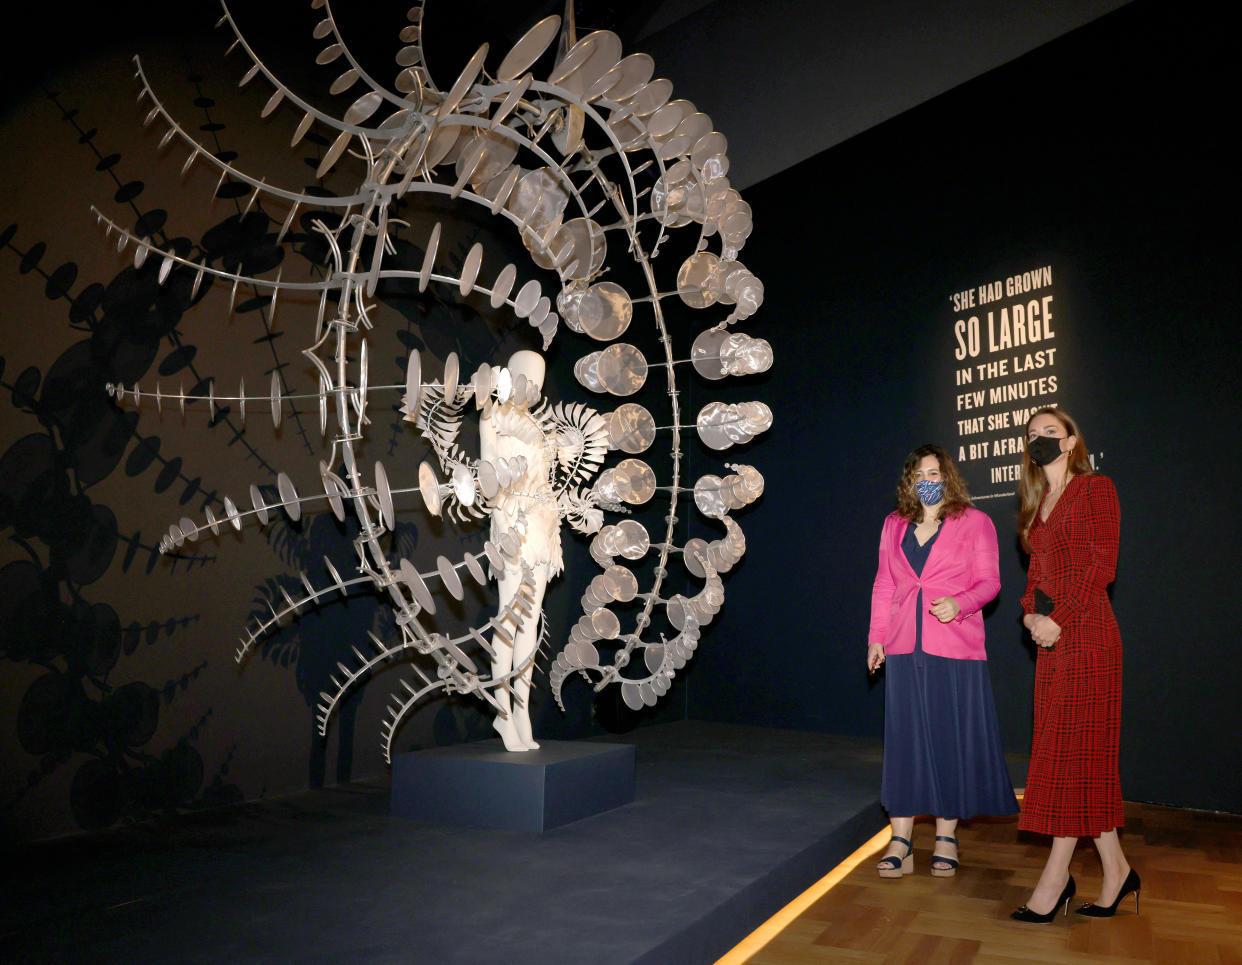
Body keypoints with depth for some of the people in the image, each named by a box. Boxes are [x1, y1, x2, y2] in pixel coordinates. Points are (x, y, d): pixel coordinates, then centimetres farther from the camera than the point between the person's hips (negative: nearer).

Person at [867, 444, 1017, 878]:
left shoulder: (974, 522, 3)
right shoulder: (894, 525, 13)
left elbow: (989, 581, 0)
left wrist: (959, 604, -19)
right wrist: (876, 636, 9)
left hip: (955, 649, -3)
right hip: (904, 648, 3)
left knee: (951, 738, 3)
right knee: (904, 739, 4)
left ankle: (946, 838, 17)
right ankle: (900, 841, 9)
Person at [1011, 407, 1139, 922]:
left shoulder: (1096, 489, -3)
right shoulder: (1038, 502, 18)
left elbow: (1102, 565, -11)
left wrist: (1060, 620, -16)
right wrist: (1030, 612, -1)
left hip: (1086, 633, -7)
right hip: (1051, 637, 8)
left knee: (1076, 749, -4)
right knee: (1085, 752, 9)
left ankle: (1056, 875, 1)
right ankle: (1115, 870, 19)